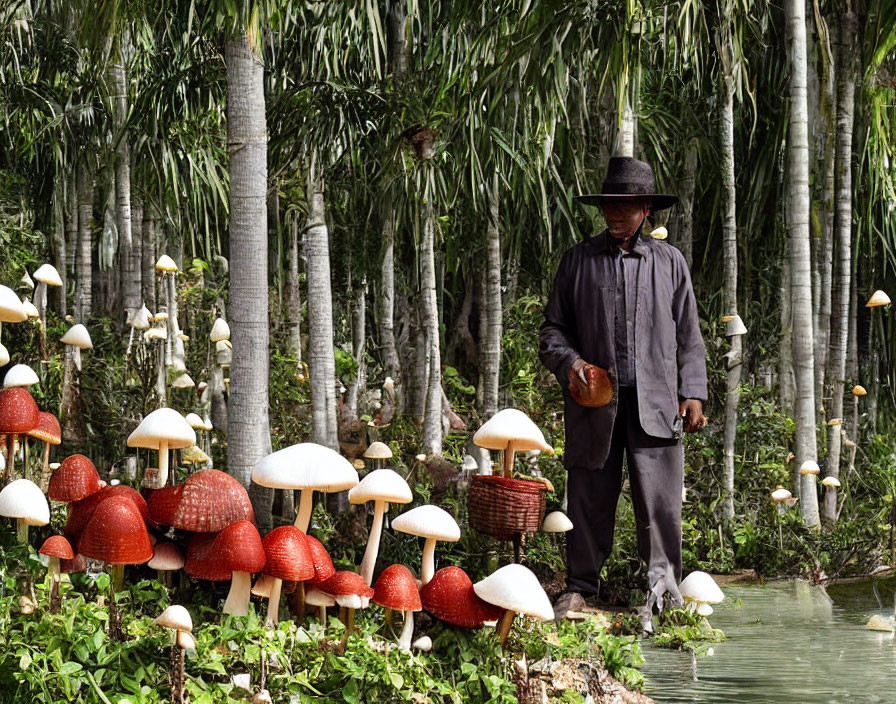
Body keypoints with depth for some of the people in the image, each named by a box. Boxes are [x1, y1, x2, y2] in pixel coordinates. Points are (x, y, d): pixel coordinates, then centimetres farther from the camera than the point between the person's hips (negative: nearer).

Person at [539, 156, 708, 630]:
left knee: (659, 497, -7)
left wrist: (693, 392, 4)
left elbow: (688, 337, 14)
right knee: (589, 496, 4)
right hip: (594, 399, 1)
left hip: (655, 402, 0)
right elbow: (553, 327, 14)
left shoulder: (670, 262, 13)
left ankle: (660, 591, 0)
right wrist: (568, 362, -6)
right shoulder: (579, 260, 12)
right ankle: (580, 586, 15)